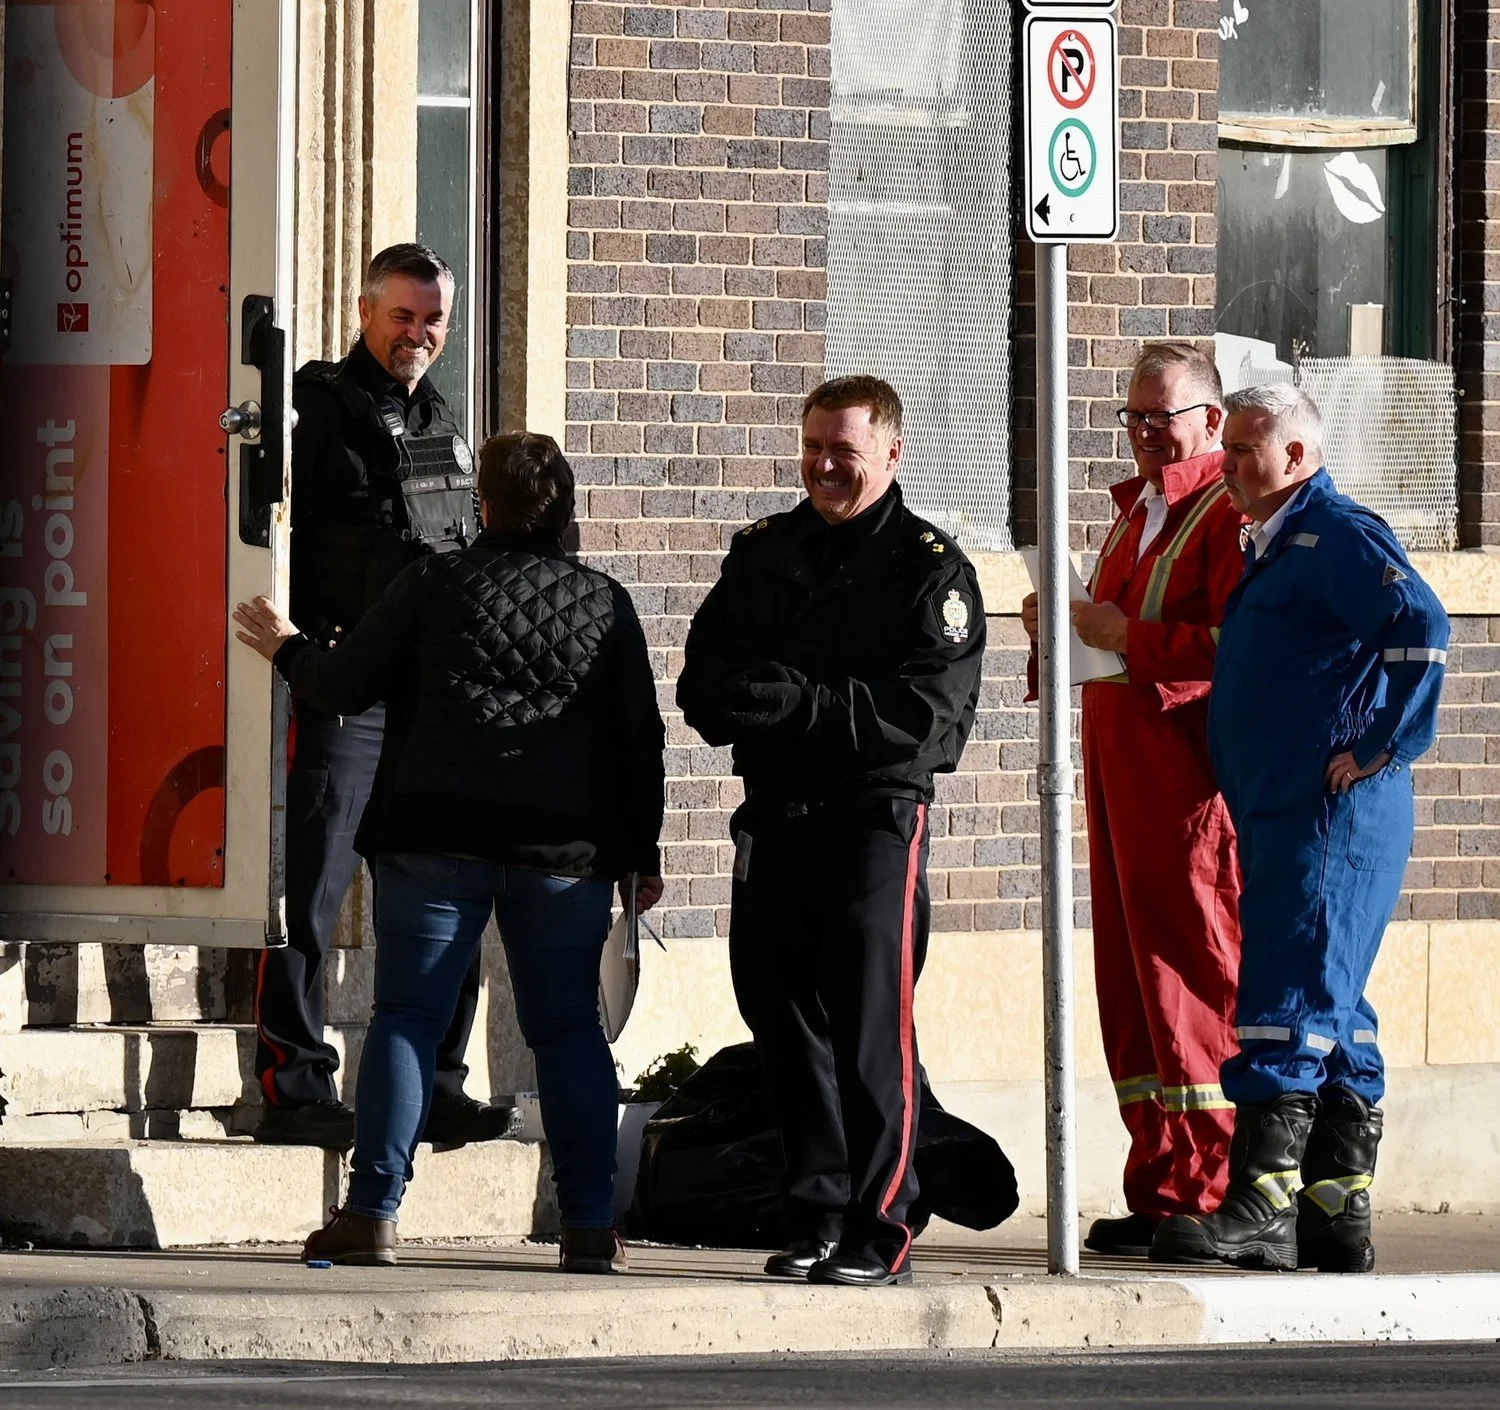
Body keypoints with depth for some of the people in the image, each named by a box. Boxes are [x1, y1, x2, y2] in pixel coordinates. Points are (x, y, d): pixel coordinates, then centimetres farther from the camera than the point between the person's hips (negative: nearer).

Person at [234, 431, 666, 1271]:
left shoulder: (435, 585, 1)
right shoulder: (606, 603, 7)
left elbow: (345, 687, 6)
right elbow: (641, 737, 8)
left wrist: (288, 648, 26)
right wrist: (642, 853, 16)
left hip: (439, 837, -2)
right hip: (567, 847, 2)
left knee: (408, 1018, 1)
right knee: (569, 1027, 7)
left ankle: (375, 1211, -6)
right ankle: (591, 1223, 3)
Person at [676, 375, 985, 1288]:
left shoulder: (930, 569, -1)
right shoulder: (762, 554, 16)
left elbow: (929, 710, -11)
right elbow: (704, 681, 14)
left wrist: (805, 705, -21)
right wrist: (735, 703, -10)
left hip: (878, 817, -5)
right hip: (775, 820, 5)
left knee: (872, 1033, -7)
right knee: (786, 1025, 6)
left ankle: (880, 1233, -3)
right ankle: (818, 1220, 14)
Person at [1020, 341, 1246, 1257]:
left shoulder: (1229, 514, -8)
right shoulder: (1135, 513, 22)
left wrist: (1130, 638, -18)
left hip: (1189, 777, -9)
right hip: (1118, 771, 9)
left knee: (1192, 977, -8)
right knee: (1129, 977, 8)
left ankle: (1210, 1197, -6)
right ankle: (1158, 1189, 11)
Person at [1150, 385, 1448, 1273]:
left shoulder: (1338, 535, -10)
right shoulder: (1277, 546, 22)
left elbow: (1420, 627, -24)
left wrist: (1382, 747, -20)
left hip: (1333, 811, -11)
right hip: (1281, 815, 11)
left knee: (1291, 1003, -13)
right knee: (1331, 1017, 10)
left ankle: (1262, 1207, -16)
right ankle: (1337, 1216, 11)